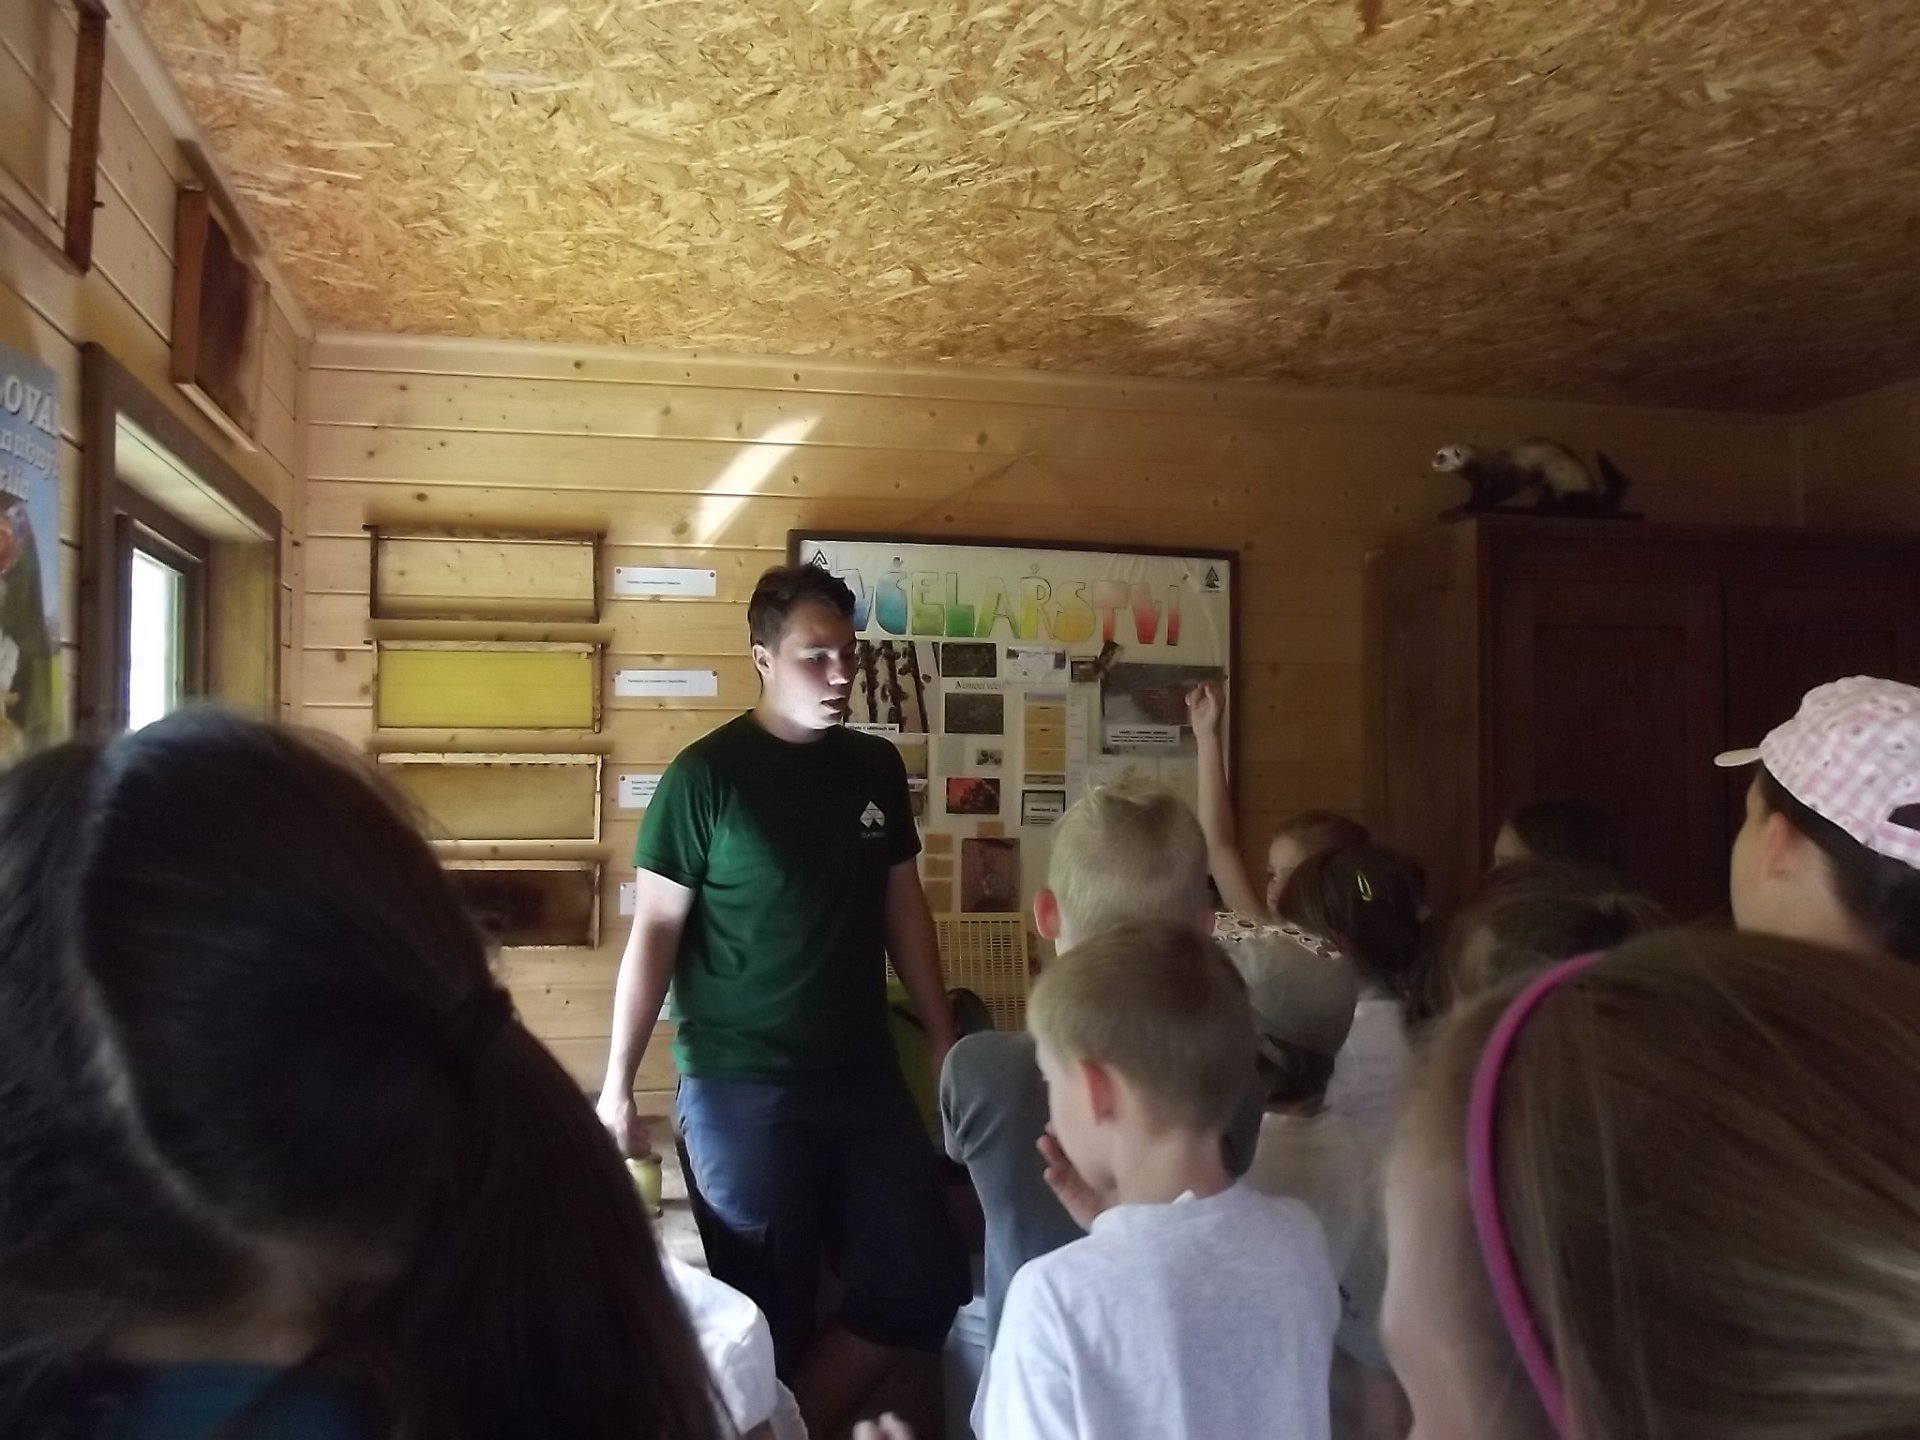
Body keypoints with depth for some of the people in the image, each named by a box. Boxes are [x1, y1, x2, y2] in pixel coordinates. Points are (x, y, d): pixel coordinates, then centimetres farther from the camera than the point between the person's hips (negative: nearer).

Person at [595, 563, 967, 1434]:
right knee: (769, 1308, 6)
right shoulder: (706, 775, -10)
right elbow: (654, 930, -8)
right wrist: (617, 1087, -10)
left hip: (865, 1077, 5)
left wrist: (943, 1037, 10)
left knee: (924, 1282, 7)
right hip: (741, 1086, -5)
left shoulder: (876, 767, 5)